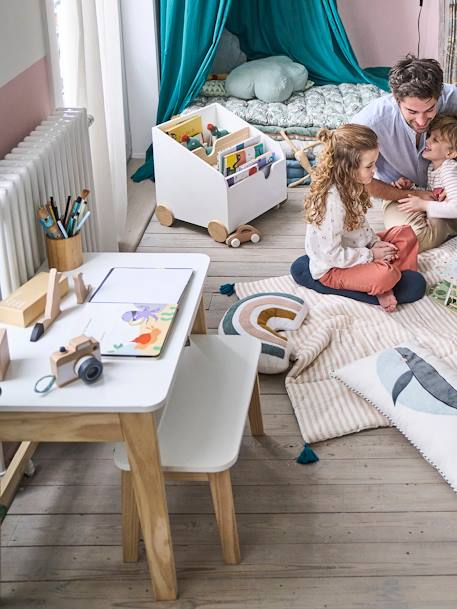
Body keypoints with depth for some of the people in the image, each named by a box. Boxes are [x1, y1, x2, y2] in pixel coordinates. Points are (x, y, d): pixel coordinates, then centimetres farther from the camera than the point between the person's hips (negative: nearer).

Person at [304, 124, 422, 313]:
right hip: (332, 269, -10)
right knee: (386, 275, -31)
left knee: (406, 234, 5)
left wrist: (375, 242, -3)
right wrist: (371, 255, -18)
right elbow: (332, 254, -28)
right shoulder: (332, 202, -32)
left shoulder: (349, 186, -4)